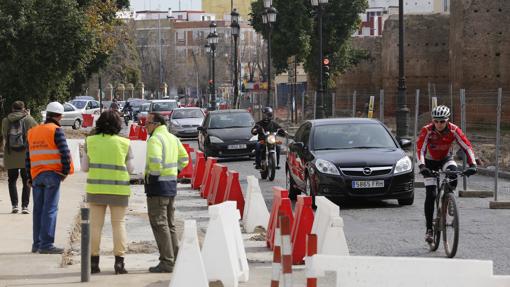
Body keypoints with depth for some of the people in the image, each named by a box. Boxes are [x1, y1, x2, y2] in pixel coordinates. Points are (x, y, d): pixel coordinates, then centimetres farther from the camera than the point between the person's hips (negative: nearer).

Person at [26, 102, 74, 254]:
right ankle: (46, 244, -10)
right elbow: (65, 152, -14)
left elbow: (28, 156, 15)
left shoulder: (33, 132, 15)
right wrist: (66, 171, -3)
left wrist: (29, 177, 18)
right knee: (50, 209, -6)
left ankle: (37, 243, 15)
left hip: (36, 175, 6)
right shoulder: (56, 130, -6)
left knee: (38, 209, 11)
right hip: (52, 174, -6)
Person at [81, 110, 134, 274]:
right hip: (118, 189, -1)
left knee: (95, 224, 7)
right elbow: (130, 169, 2)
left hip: (96, 188, 1)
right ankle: (119, 262, 2)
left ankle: (94, 262, 7)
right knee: (119, 224, 6)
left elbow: (84, 167, 1)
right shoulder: (124, 143, -1)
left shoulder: (90, 141, 1)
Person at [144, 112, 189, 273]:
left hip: (158, 185, -9)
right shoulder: (173, 138, 14)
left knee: (159, 224, -6)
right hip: (172, 184, 9)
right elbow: (184, 158, 20)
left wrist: (151, 177, -14)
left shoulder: (155, 139, -14)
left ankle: (166, 262, -8)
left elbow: (155, 160, -27)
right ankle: (174, 258, 20)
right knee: (169, 223, 17)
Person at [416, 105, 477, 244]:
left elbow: (467, 146, -25)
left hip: (446, 159, 1)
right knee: (430, 195, -10)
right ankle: (429, 229, -3)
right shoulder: (427, 130, -27)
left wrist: (472, 164, -37)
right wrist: (422, 166, -49)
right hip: (430, 161, -1)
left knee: (453, 171, -35)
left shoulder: (453, 130, -23)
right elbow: (420, 149, -33)